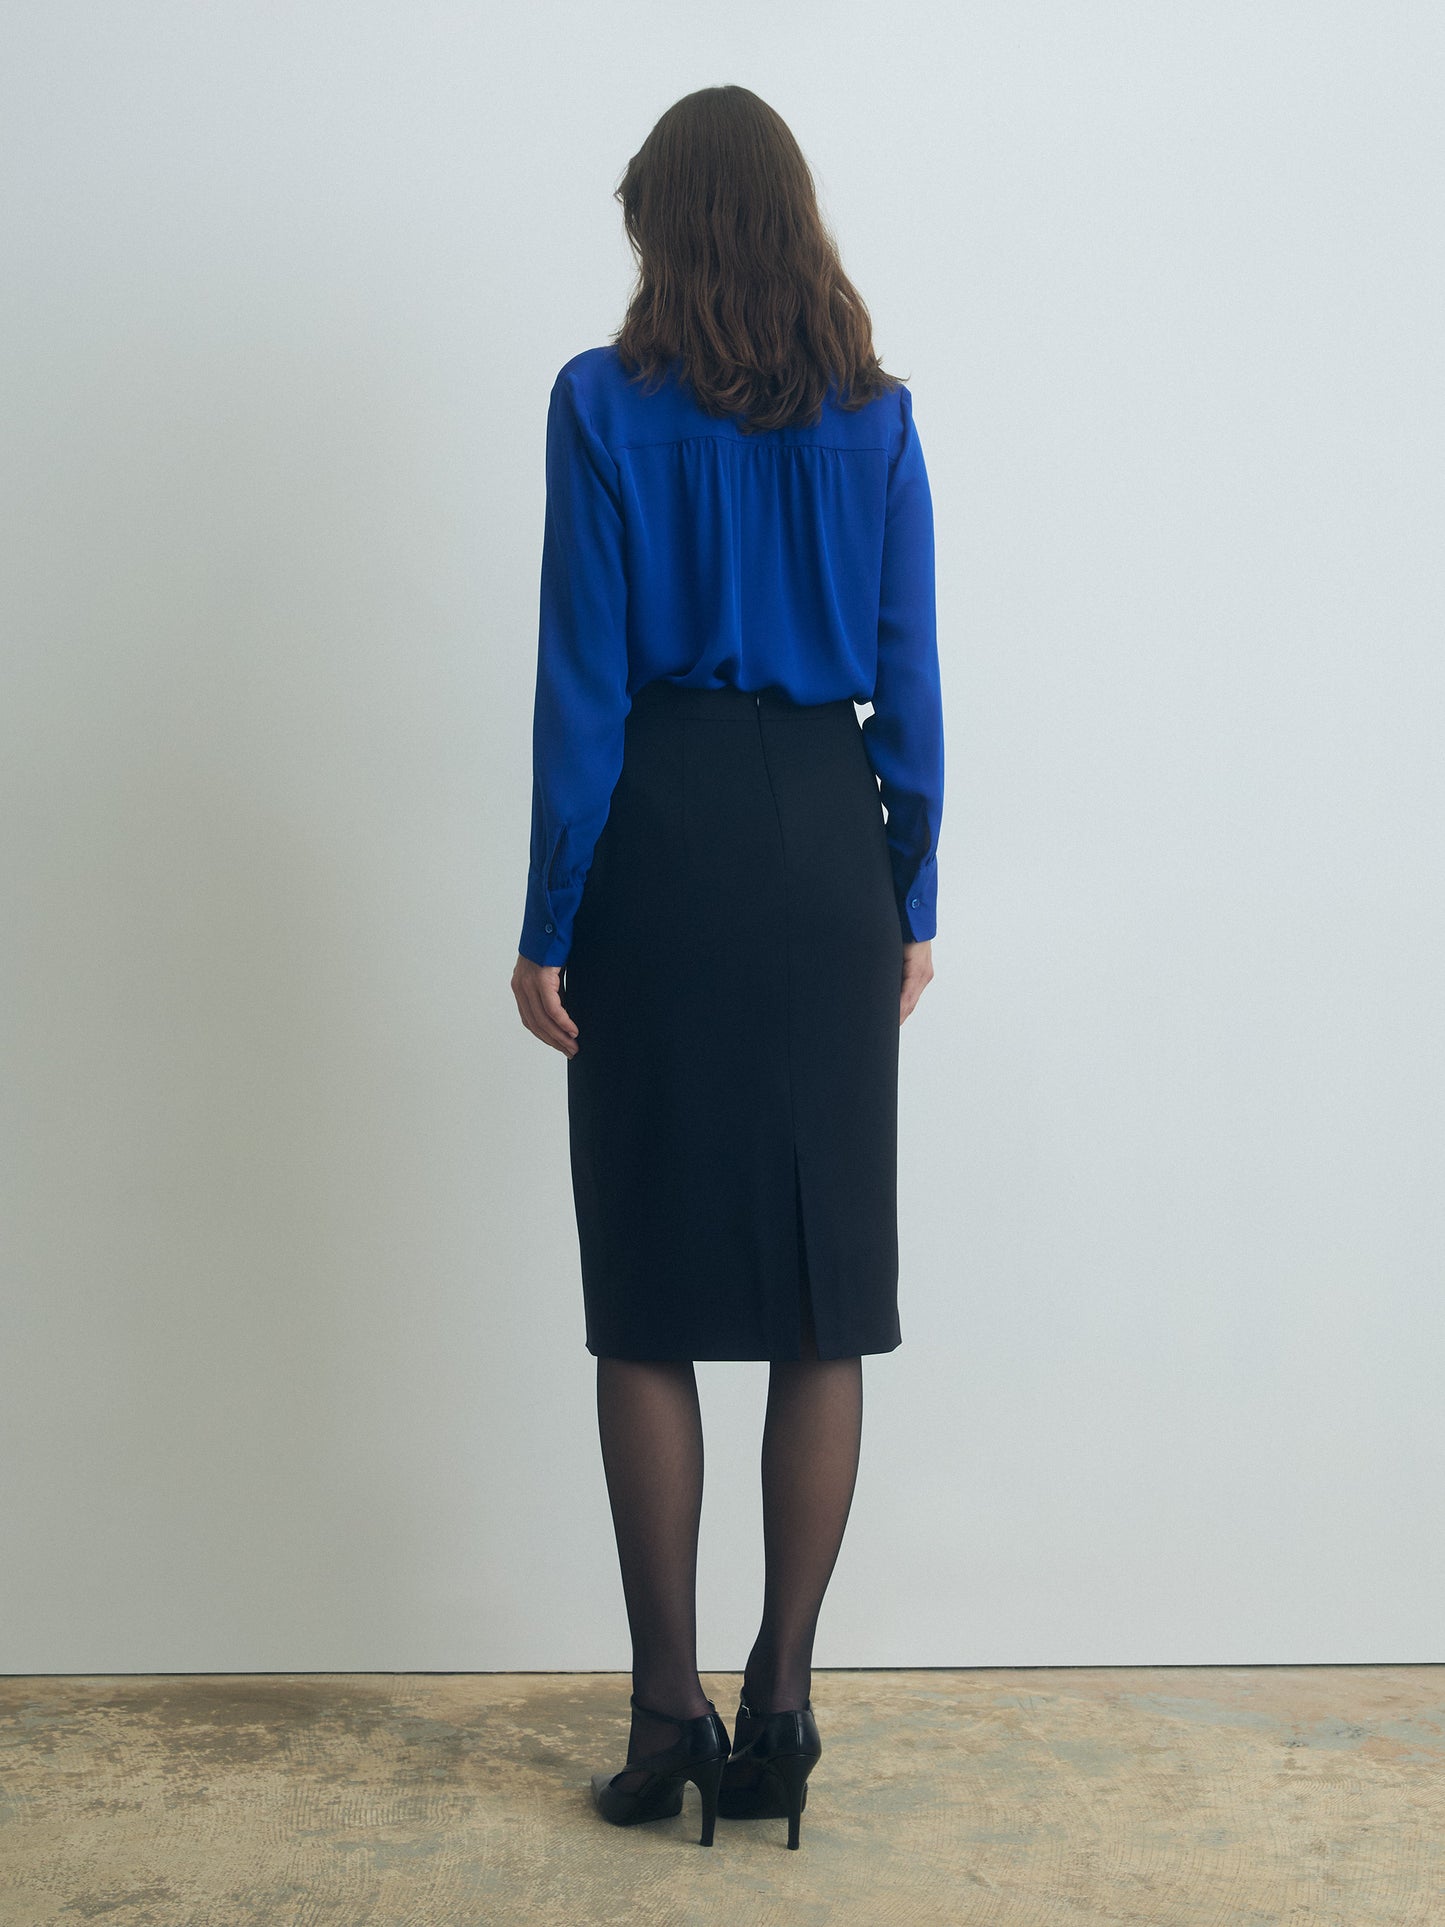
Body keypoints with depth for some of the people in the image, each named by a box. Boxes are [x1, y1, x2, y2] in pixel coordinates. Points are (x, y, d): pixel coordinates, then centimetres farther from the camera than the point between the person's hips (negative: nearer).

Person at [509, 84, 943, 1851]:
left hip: (661, 845, -2)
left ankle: (666, 1719, 9)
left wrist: (547, 924, -2)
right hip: (826, 852, 2)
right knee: (825, 1301, 6)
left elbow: (582, 681, -6)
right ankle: (779, 1706, 9)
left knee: (652, 1304, 5)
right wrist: (914, 901, 11)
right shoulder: (874, 416, 6)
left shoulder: (604, 404, -2)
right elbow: (907, 682, 5)